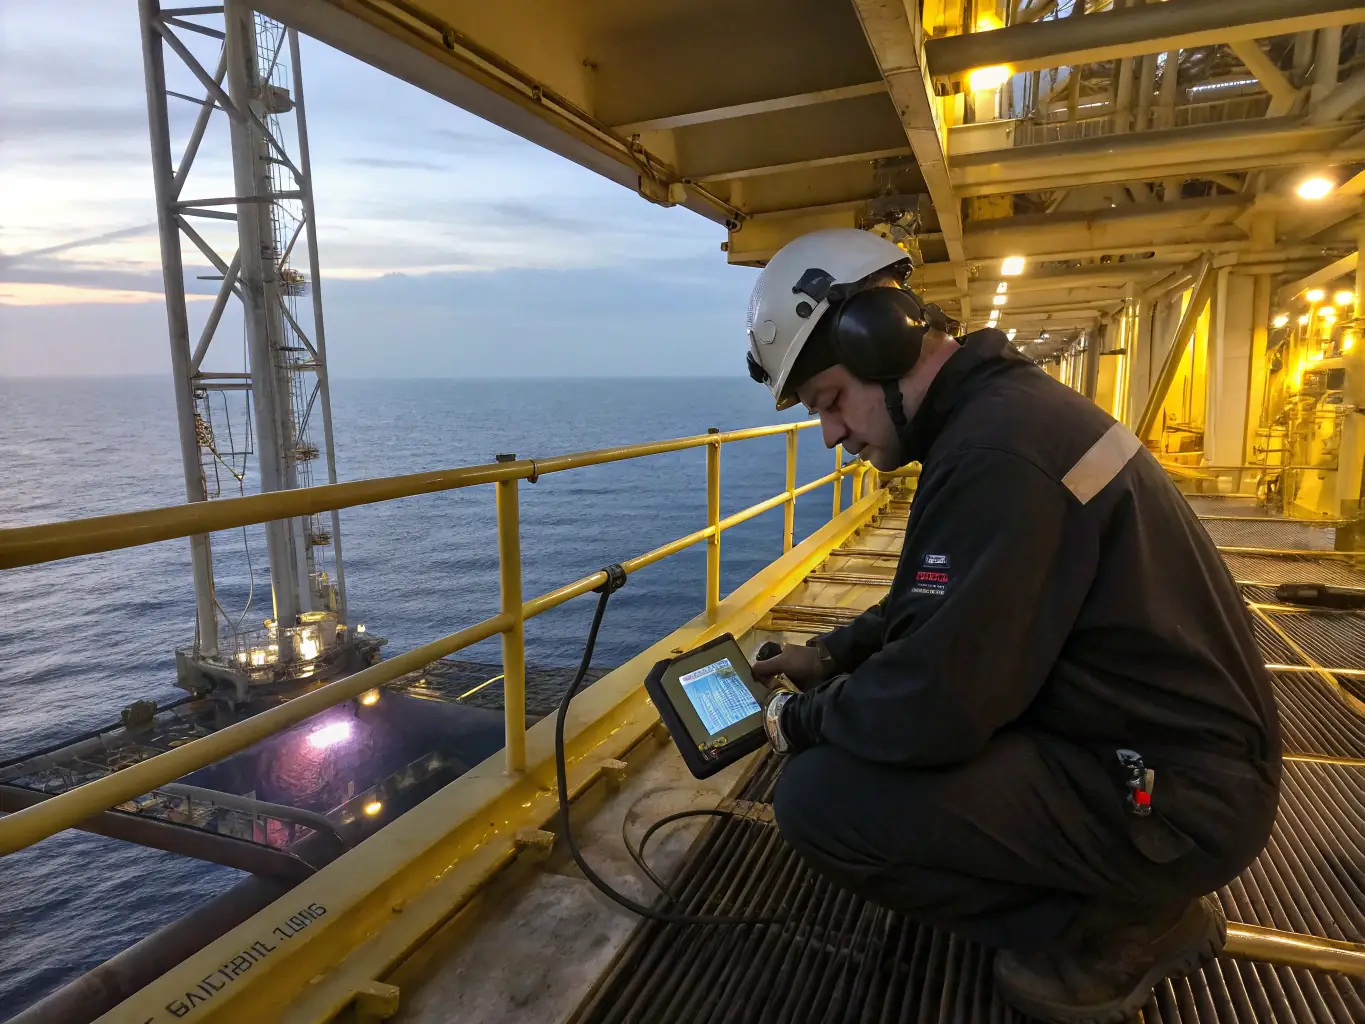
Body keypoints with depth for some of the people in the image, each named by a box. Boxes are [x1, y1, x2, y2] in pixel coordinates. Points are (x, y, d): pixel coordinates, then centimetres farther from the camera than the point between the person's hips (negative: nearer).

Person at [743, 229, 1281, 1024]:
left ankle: (1116, 927, 1)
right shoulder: (1002, 402, 6)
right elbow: (940, 599, 18)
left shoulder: (997, 452, -27)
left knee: (821, 798, -19)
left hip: (1178, 801, -10)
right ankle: (1134, 900, 17)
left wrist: (805, 719, -9)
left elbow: (935, 706, -28)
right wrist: (834, 654, 10)